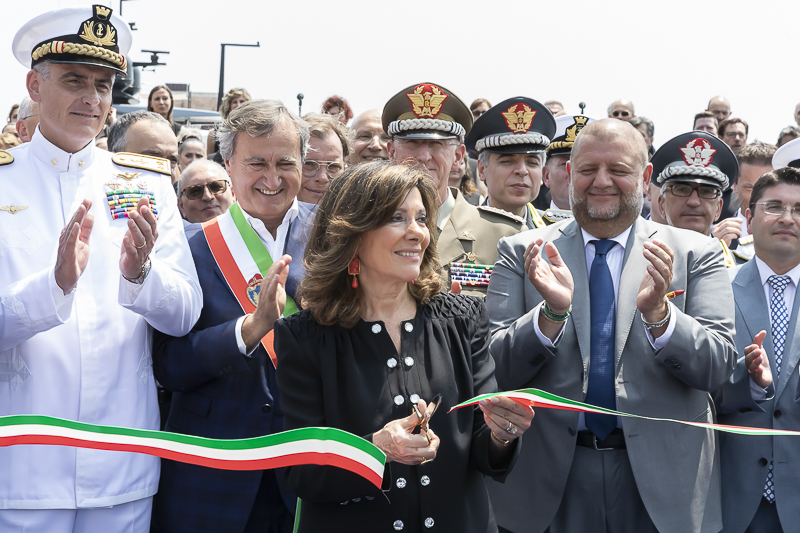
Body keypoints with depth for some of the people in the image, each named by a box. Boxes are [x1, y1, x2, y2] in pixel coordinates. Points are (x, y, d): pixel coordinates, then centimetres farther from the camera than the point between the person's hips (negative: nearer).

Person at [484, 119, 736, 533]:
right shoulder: (521, 253, 1)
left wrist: (658, 312, -24)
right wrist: (552, 312, -22)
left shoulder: (697, 254, 1)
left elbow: (719, 367, -7)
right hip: (550, 475, 0)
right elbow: (496, 371, -5)